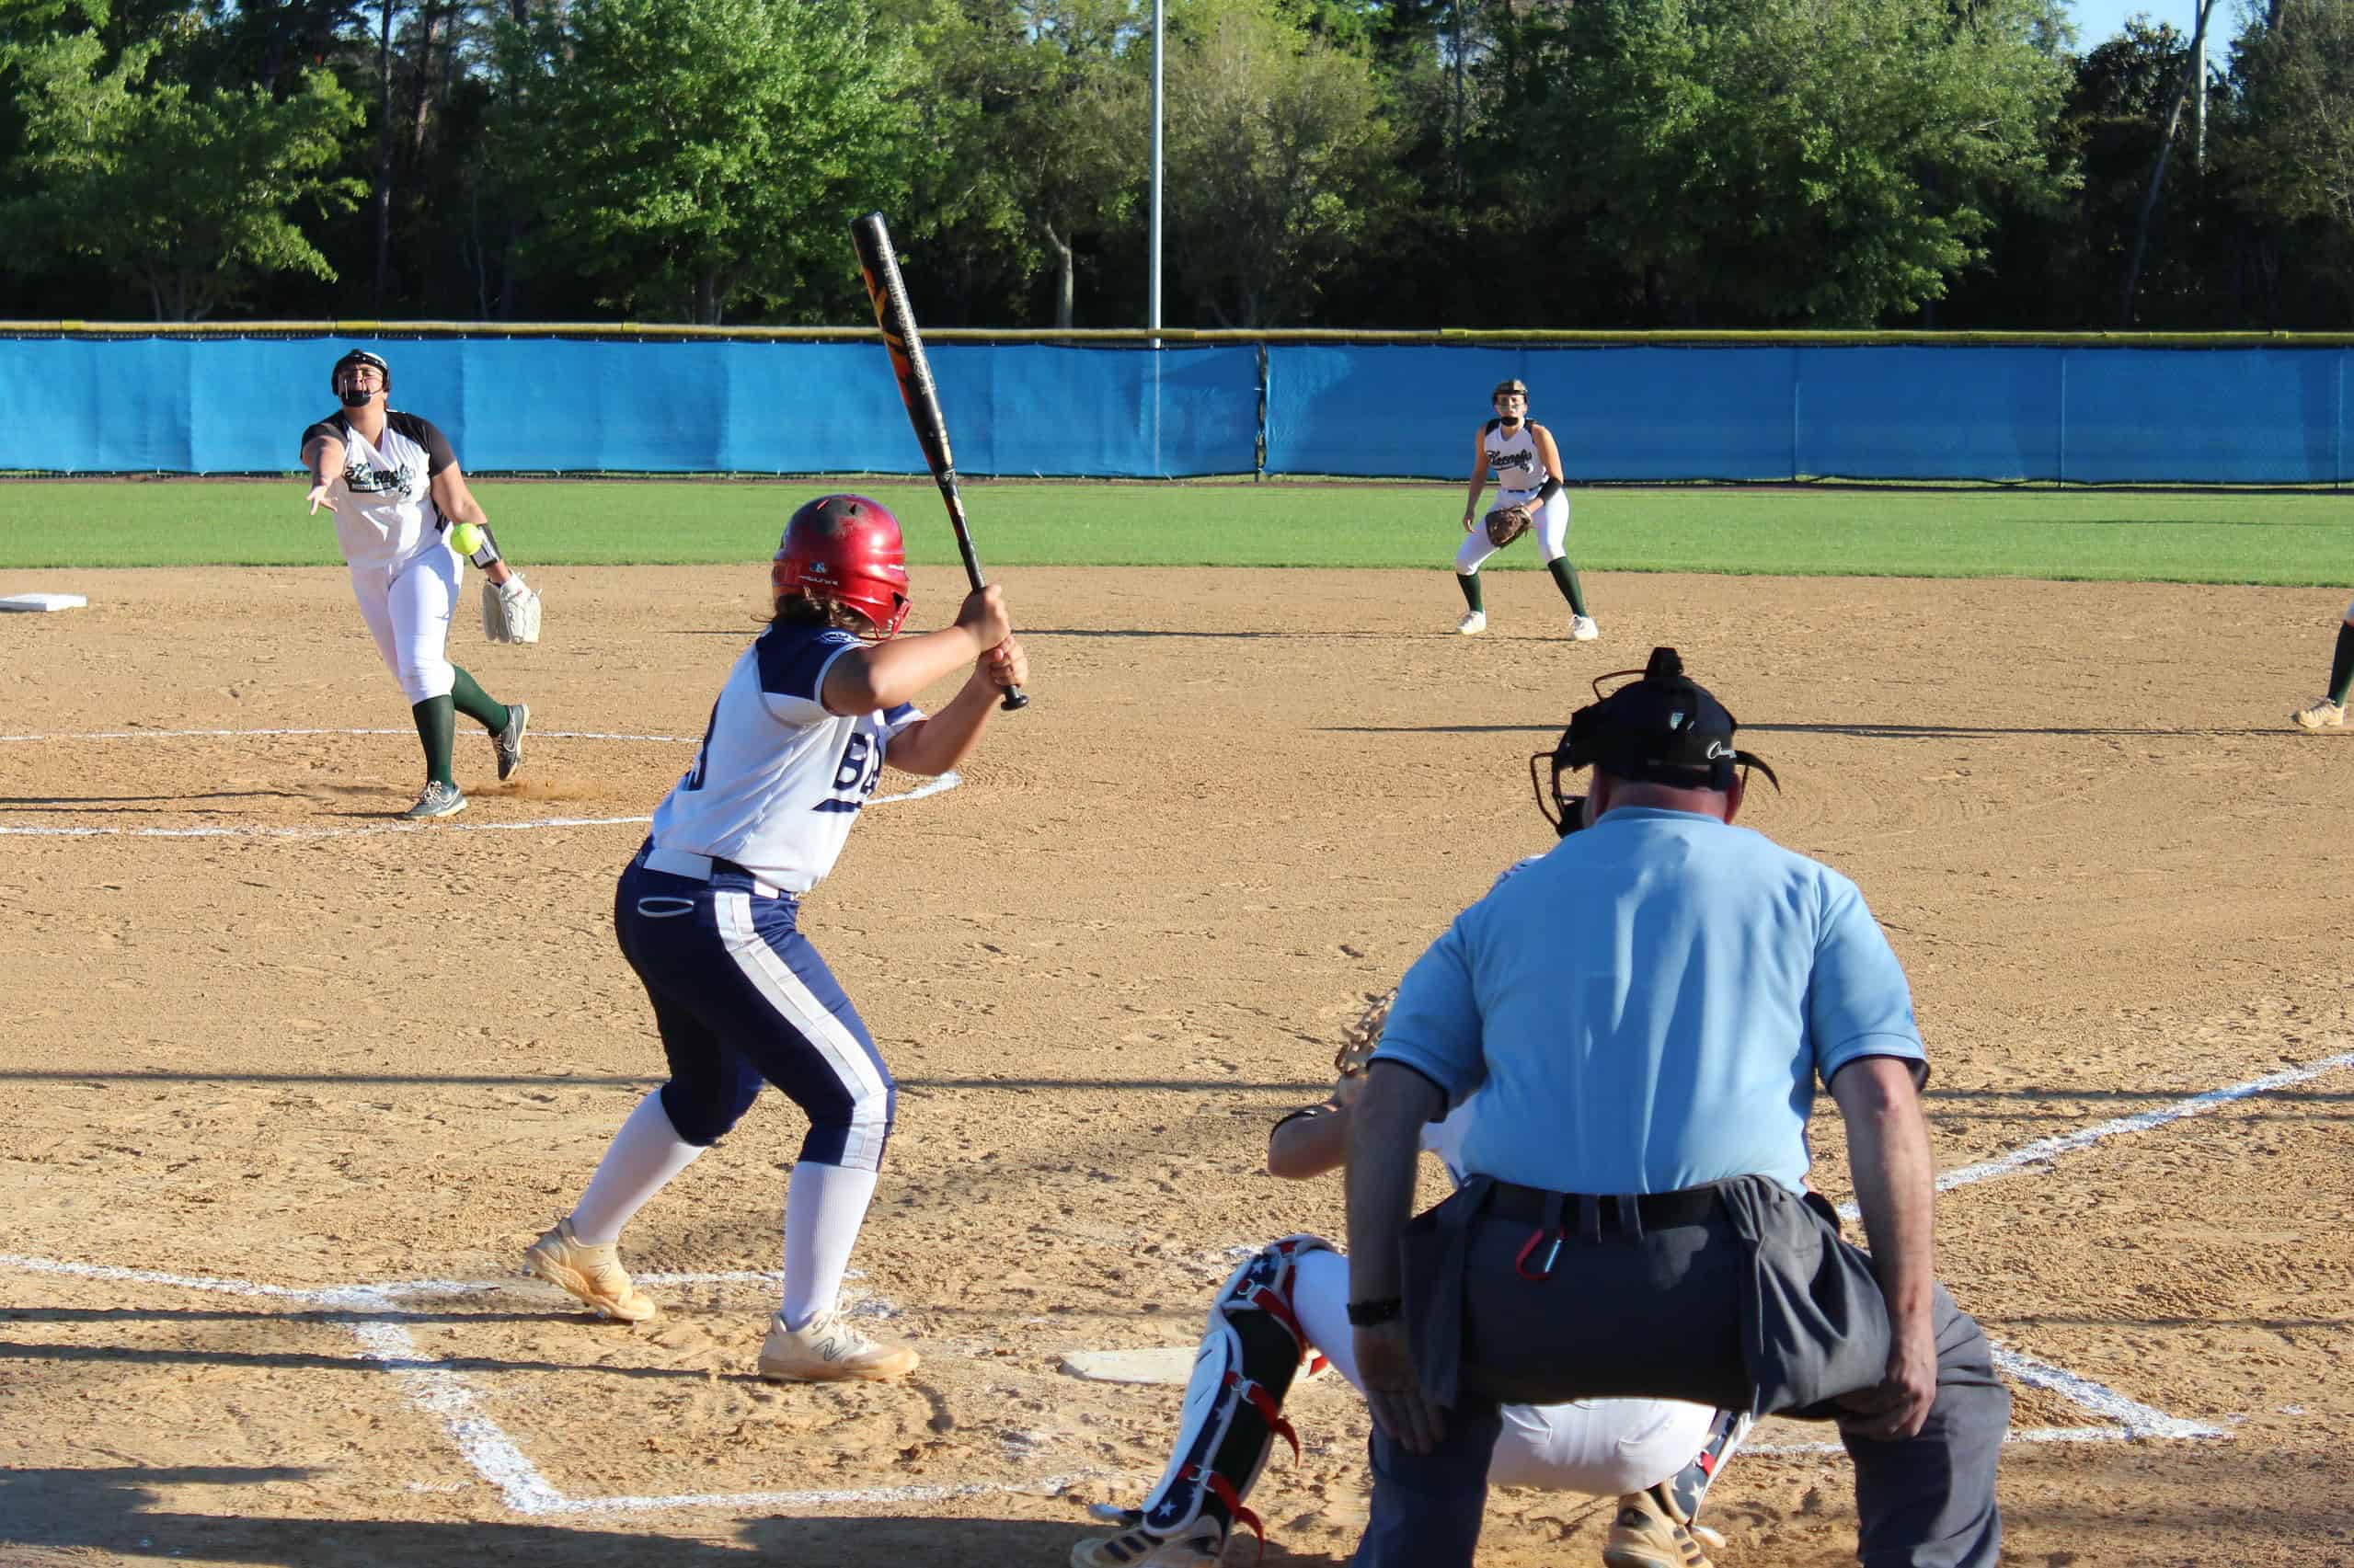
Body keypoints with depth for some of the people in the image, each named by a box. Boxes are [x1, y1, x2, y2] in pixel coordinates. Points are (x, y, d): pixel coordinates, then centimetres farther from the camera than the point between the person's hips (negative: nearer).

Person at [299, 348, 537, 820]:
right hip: (368, 573, 4)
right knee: (413, 673, 14)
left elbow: (460, 505, -5)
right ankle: (503, 719, 38)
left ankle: (442, 786, -17)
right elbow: (326, 452, -38)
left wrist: (496, 568, -8)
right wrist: (323, 481, -63)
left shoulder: (419, 434, -9)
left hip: (427, 559, -4)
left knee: (420, 665, -19)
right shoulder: (328, 433, -11)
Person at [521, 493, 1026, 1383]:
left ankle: (580, 1247, 50)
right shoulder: (798, 654, -19)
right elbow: (872, 684, -42)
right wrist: (967, 636, -28)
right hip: (718, 916, -11)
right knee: (857, 1101, -9)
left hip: (664, 905, 11)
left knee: (712, 1095, 32)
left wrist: (985, 685, -5)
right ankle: (805, 1333, -8)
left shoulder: (832, 666, 13)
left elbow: (928, 750, 13)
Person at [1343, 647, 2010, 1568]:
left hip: (1523, 1296, 2)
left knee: (1434, 1351, 37)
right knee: (1947, 1376, 24)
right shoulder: (1809, 895, 16)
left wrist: (1375, 1316, 7)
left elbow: (1388, 1105, 10)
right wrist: (1908, 1328, 2)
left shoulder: (1505, 907, 22)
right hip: (1729, 1297, -2)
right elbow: (1882, 1105, 2)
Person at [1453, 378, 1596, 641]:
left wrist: (1530, 508, -31)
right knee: (1464, 560, -1)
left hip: (1546, 498, -5)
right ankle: (1476, 615, 26)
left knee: (1550, 548, -35)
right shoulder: (1485, 434, -7)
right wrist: (1470, 508, -5)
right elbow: (1480, 472, 7)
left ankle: (1582, 618, -30)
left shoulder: (1538, 434, -21)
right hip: (1507, 500, 5)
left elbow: (1557, 479, -19)